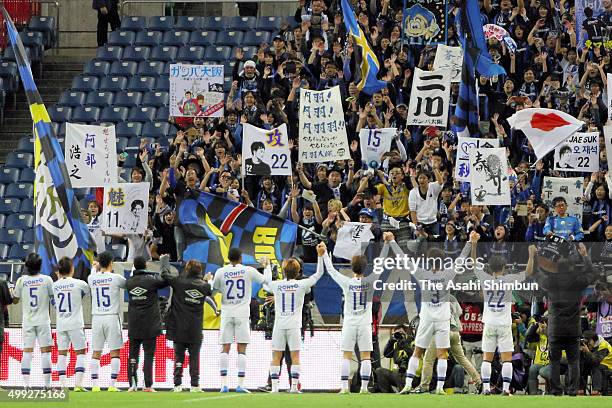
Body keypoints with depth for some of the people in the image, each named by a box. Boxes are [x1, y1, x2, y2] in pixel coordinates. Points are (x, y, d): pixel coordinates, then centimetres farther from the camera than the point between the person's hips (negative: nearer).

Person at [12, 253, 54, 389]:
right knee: (45, 351, 2)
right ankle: (47, 384, 0)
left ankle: (26, 384, -4)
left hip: (27, 321, 1)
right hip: (43, 320, -1)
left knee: (27, 351, 2)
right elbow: (54, 297, 0)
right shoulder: (46, 280, -7)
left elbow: (15, 300, 5)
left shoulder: (21, 280, -3)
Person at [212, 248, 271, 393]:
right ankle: (240, 385, -5)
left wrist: (208, 280, 31)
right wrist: (267, 266, 28)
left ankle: (224, 384, -4)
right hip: (242, 314, -1)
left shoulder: (221, 272, -1)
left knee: (225, 348, 3)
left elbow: (213, 290, 11)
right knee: (242, 349, 1)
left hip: (226, 314, 1)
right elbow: (266, 280, 10)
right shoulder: (248, 271, -2)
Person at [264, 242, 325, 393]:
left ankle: (274, 386, -3)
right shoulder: (301, 285, -3)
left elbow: (266, 282, 25)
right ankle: (294, 385, -6)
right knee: (295, 356, 1)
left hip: (279, 324, 1)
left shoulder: (276, 285, 1)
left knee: (276, 356, 3)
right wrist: (320, 256, 10)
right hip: (294, 325, -1)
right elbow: (319, 273, 6)